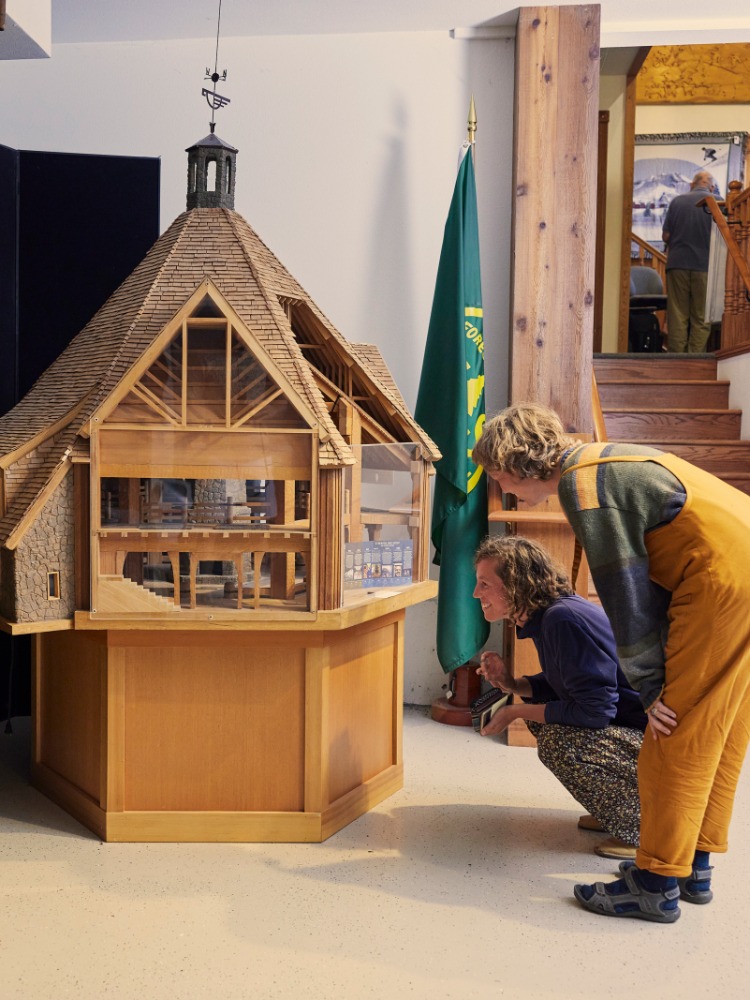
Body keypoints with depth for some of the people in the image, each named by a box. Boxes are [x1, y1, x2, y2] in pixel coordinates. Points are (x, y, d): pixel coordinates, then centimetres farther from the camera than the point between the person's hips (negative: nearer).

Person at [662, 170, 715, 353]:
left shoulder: (677, 201, 4)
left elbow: (666, 236, 4)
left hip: (677, 264, 1)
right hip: (704, 266, -1)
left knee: (677, 317, 5)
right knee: (701, 318, 4)